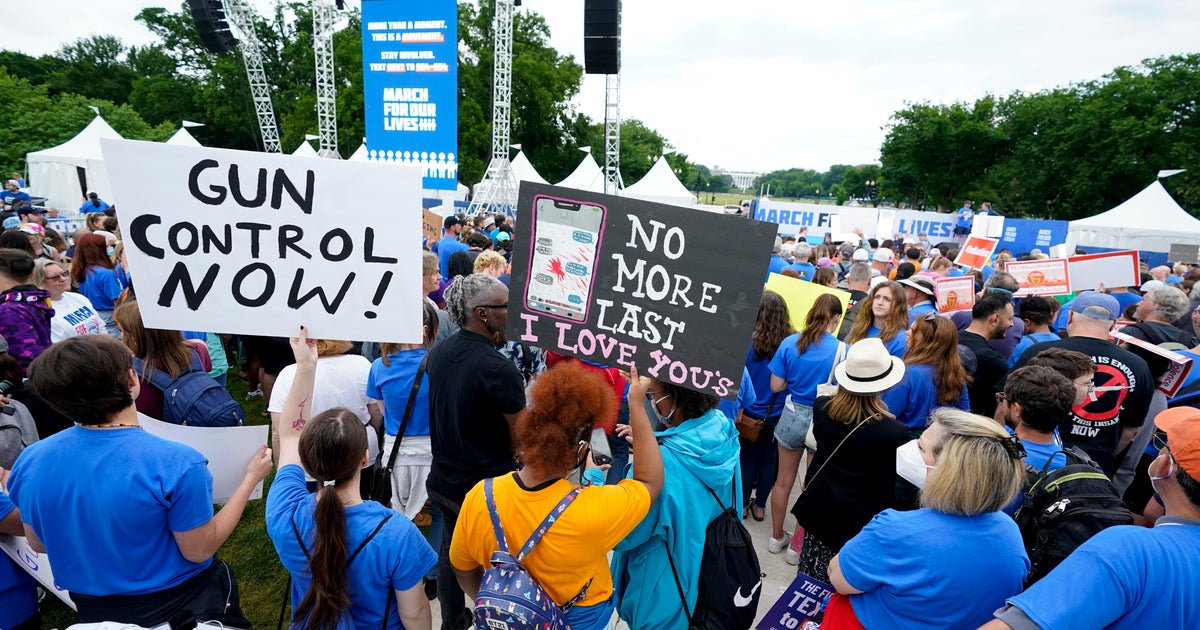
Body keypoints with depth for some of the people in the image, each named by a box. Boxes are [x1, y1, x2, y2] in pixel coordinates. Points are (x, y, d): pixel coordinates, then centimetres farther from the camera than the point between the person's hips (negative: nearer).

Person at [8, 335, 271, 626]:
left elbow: (38, 544, 1)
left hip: (92, 609, 4)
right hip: (176, 602, -4)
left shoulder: (30, 460, -15)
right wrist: (251, 478, -12)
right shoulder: (176, 464, -31)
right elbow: (199, 551, -19)